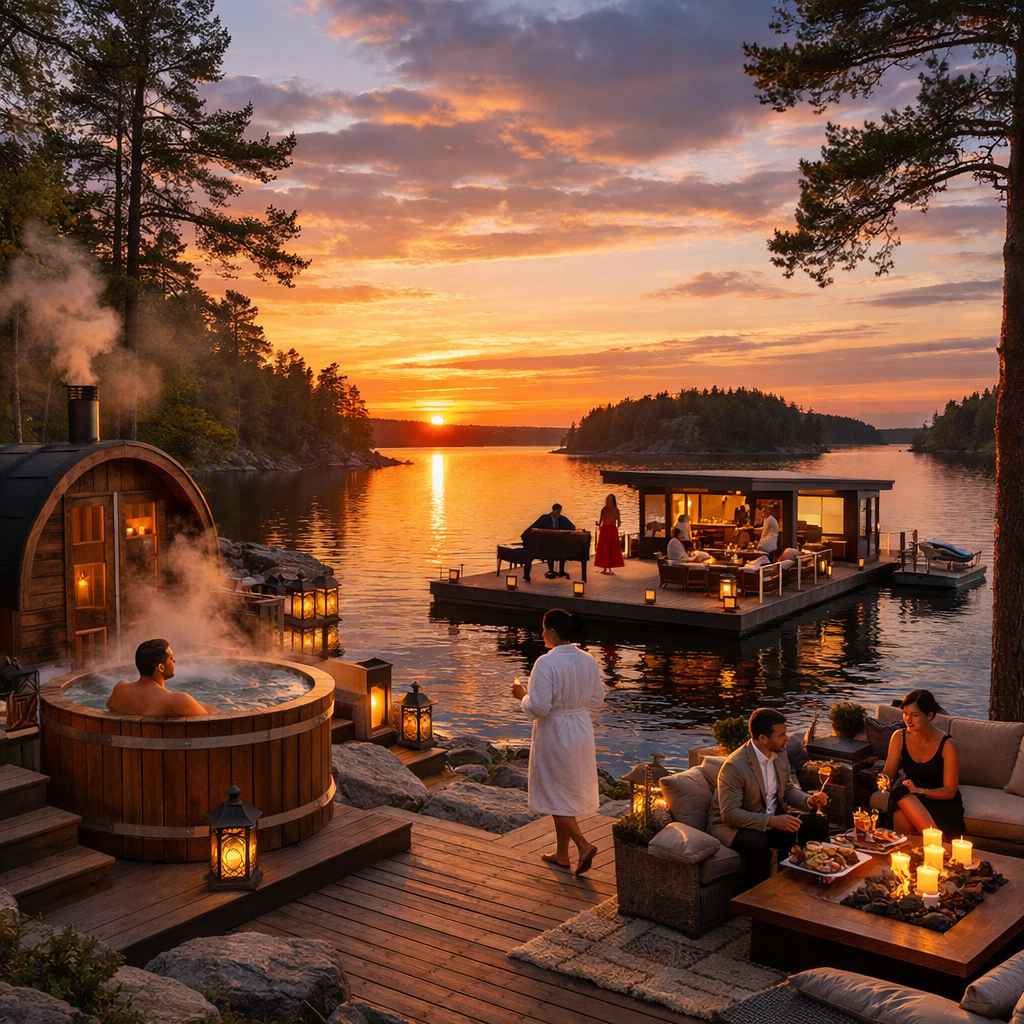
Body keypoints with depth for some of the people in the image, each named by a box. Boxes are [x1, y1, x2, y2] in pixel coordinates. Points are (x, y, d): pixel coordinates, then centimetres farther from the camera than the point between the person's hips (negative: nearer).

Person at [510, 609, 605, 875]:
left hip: (554, 734, -7)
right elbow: (596, 700, 8)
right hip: (581, 731, 7)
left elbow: (538, 707, -22)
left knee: (556, 796, 8)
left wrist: (522, 695, -4)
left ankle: (583, 845, -5)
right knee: (569, 793, 18)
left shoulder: (546, 663, -22)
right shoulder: (588, 661, -1)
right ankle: (561, 853, 29)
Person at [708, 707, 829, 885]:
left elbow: (788, 788, 13)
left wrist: (809, 800, -9)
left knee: (819, 823, -5)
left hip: (773, 818, 8)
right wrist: (771, 821, -37)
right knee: (758, 843, -38)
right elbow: (730, 814, -28)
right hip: (732, 824, -7)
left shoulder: (780, 753, -2)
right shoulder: (734, 765, -26)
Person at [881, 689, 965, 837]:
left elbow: (950, 791, -13)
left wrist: (920, 791, -30)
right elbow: (888, 774, 0)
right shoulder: (899, 737, -3)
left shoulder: (947, 744, -14)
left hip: (941, 800, -2)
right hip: (907, 798, 2)